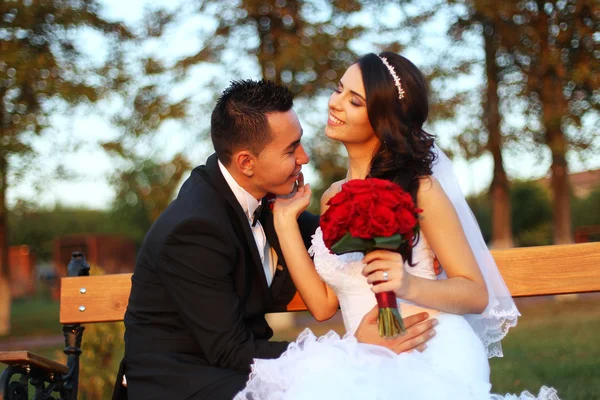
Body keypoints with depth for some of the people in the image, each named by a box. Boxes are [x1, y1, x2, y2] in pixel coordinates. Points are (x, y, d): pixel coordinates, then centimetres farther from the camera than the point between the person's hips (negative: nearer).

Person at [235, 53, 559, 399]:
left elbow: (477, 294, -3)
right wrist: (285, 221, 6)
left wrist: (409, 285, -22)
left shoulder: (417, 187, -3)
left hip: (432, 354, -6)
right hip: (370, 362, 6)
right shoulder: (332, 199, 15)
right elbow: (323, 305, 8)